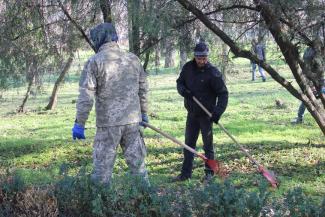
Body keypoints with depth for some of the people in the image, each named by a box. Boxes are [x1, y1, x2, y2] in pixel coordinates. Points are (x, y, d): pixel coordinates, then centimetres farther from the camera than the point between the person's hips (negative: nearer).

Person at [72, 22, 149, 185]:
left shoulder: (94, 62, -7)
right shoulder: (133, 59, 7)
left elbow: (85, 97, -11)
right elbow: (143, 89, 14)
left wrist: (79, 123, -6)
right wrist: (144, 112, 25)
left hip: (108, 123, -4)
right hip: (133, 120, 4)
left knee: (102, 166, 3)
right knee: (137, 162, 12)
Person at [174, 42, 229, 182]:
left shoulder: (213, 73, -15)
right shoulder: (188, 68, 0)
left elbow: (223, 93, -13)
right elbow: (179, 82, 14)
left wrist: (218, 111, -24)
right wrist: (182, 90, -9)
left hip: (206, 114, -5)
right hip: (191, 113, 5)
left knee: (208, 144, 3)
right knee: (189, 143, 10)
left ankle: (209, 173, 15)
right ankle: (186, 173, 17)